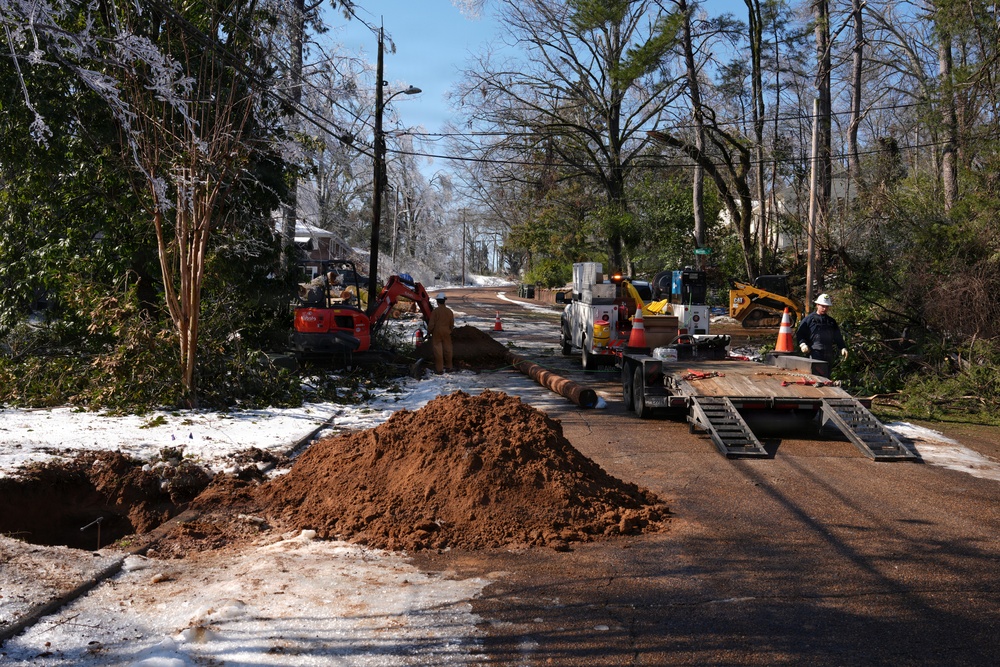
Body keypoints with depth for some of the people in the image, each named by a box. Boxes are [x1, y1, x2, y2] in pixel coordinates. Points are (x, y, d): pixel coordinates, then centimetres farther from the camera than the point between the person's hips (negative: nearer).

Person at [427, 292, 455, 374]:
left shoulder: (435, 311, -13)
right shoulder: (449, 311, 0)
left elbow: (431, 324, -12)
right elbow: (452, 324, 8)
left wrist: (429, 331, 2)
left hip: (437, 333, -4)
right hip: (446, 333, 4)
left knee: (438, 351, 0)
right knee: (447, 350, 14)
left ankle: (439, 369, 2)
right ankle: (449, 367, 23)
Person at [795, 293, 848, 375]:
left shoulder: (832, 322, 21)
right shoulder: (809, 319, 6)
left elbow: (838, 337, 21)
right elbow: (799, 333, 3)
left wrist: (843, 348, 5)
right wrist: (803, 344, -14)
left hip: (828, 355, 6)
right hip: (814, 353, -6)